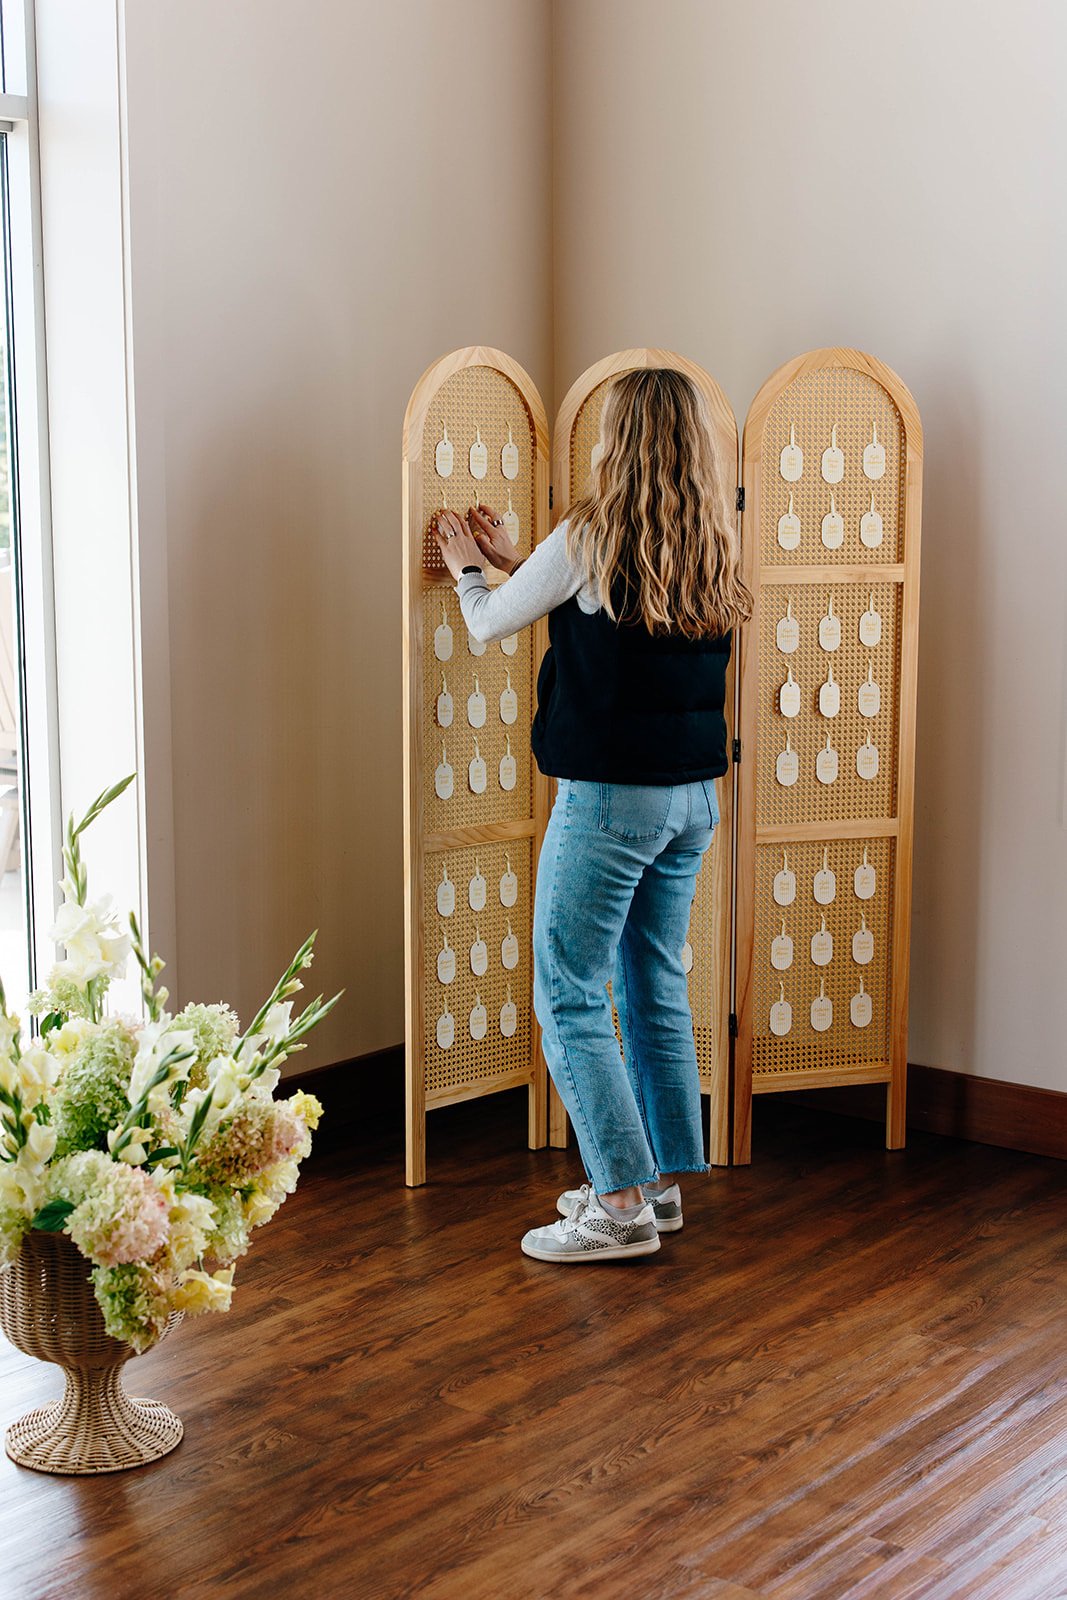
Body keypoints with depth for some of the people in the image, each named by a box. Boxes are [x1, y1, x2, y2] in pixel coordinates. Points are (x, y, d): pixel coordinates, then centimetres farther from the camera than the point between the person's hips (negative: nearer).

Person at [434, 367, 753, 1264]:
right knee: (658, 989, 16)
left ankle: (621, 1205, -1)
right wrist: (511, 559, 28)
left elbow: (490, 624, 1)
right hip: (693, 798, 7)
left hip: (610, 800, -7)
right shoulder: (714, 548, 6)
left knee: (571, 997, 0)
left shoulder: (591, 537, -14)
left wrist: (468, 568, 22)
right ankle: (662, 1181, 23)